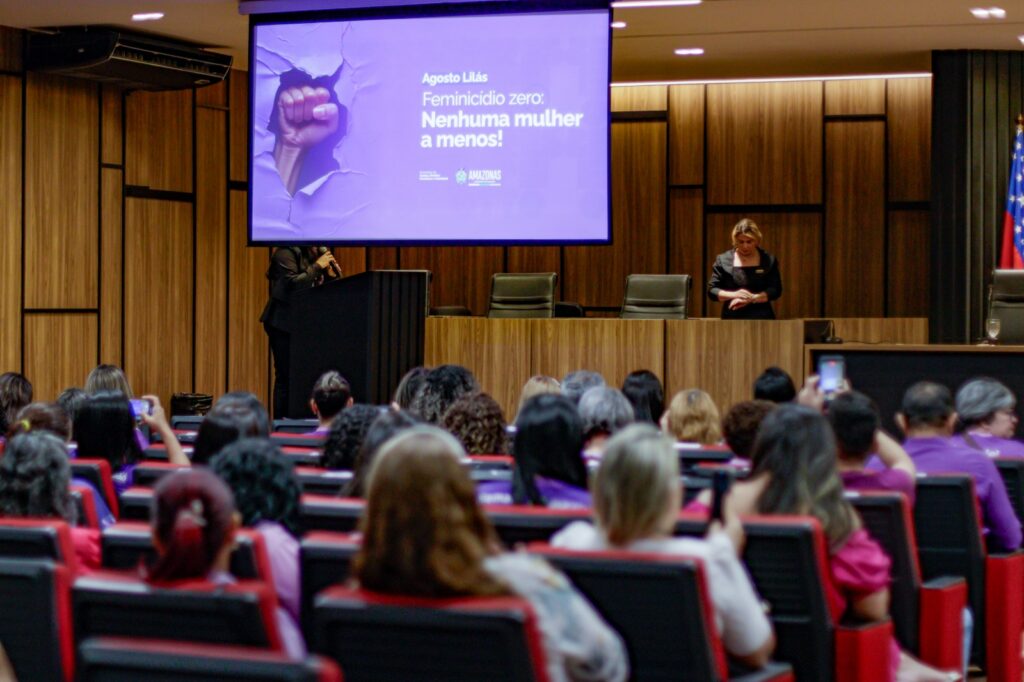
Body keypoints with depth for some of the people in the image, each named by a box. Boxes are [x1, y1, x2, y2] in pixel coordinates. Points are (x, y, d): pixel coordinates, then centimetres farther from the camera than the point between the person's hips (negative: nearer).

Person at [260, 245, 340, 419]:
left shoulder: (310, 255, 16)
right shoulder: (286, 253, -9)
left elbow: (316, 288, 17)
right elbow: (292, 284, -21)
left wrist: (325, 271, 1)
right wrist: (317, 266, -16)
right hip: (283, 324, -8)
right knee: (285, 377, -9)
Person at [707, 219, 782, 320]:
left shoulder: (769, 260, 6)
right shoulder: (723, 260, 5)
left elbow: (775, 290, 1)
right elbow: (711, 290, 3)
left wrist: (751, 298, -13)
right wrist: (734, 294, -14)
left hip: (762, 319, 0)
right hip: (732, 319, 0)